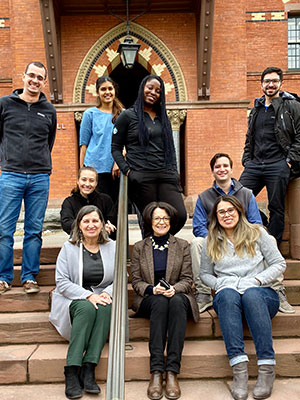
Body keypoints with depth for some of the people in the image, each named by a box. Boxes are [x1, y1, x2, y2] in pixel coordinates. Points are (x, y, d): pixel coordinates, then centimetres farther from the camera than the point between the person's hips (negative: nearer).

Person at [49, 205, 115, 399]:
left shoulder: (112, 247, 9)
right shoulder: (69, 248, 2)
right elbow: (62, 282, -6)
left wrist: (108, 293, -15)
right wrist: (88, 296, -18)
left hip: (102, 299, 2)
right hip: (74, 300, -1)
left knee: (105, 308, -33)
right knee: (87, 308, -34)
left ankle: (89, 368, -31)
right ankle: (72, 372, -31)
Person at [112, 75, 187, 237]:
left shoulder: (163, 117, 22)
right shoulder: (128, 116, 7)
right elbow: (115, 148, 6)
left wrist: (174, 171, 11)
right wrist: (127, 170, -7)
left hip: (166, 175, 4)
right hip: (141, 177, -4)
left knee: (180, 215, -9)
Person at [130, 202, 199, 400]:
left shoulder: (182, 246, 11)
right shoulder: (139, 247, 11)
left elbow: (187, 279, 4)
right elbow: (136, 281, 6)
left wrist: (174, 289, -18)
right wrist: (152, 289, -15)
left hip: (178, 296, 0)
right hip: (149, 300, 0)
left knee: (176, 301, -36)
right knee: (160, 302, -35)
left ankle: (172, 372, -37)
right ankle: (156, 372, -37)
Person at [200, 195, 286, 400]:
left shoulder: (257, 233, 8)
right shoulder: (211, 242, 13)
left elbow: (279, 264, 6)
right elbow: (205, 274, 17)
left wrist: (257, 280, -9)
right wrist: (221, 285, -3)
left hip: (260, 293, -1)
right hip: (227, 294, 1)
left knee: (251, 295, -37)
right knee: (228, 295, -35)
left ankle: (267, 368, -37)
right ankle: (239, 367, -43)